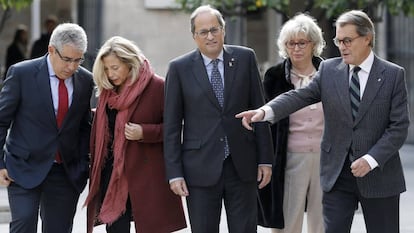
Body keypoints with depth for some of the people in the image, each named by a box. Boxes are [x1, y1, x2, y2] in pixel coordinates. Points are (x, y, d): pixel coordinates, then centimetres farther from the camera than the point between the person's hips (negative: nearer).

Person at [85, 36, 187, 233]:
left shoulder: (156, 87, -8)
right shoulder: (107, 89, 10)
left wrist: (144, 132, -19)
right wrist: (96, 169, 9)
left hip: (146, 176, -5)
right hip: (112, 175, 5)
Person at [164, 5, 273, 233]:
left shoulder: (245, 58, 3)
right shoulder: (179, 68, -1)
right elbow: (171, 125, 0)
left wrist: (265, 159, 3)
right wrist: (174, 173, -5)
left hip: (242, 165, 1)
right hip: (201, 169, -1)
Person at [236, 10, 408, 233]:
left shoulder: (393, 75, -3)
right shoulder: (329, 70, 4)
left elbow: (399, 126, -7)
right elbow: (300, 96, -8)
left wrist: (371, 160, -17)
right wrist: (265, 111, -25)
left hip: (379, 174, -2)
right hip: (337, 173, 2)